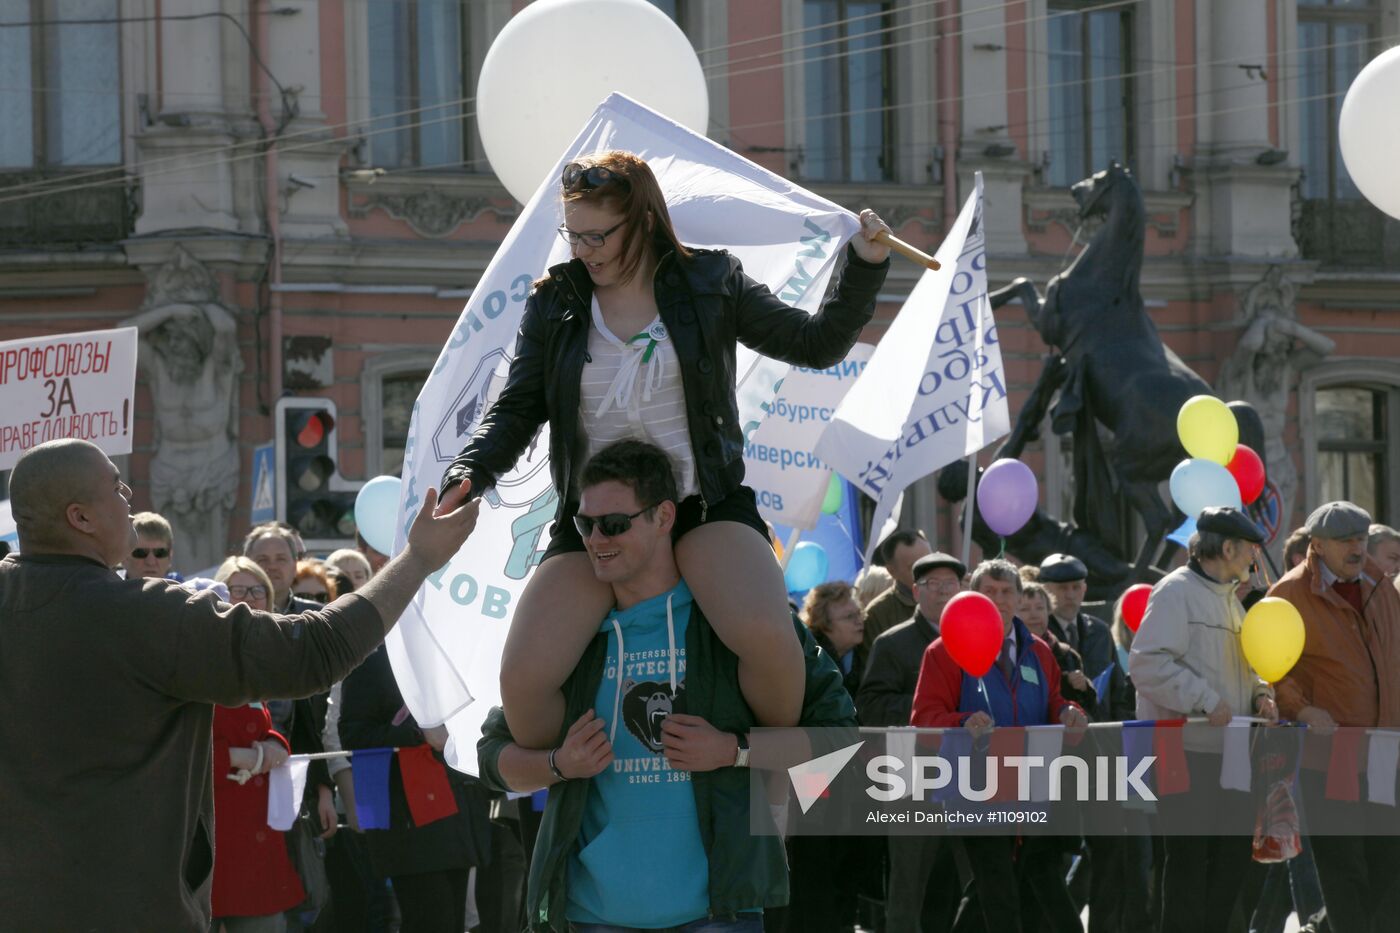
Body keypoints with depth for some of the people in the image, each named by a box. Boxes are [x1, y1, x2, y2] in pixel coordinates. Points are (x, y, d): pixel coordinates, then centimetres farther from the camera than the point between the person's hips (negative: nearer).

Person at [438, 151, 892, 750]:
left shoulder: (711, 284, 5)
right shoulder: (554, 304, 8)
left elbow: (816, 345, 10)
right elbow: (516, 411, 9)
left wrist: (865, 267, -3)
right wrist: (464, 480, -8)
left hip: (706, 507, -2)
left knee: (767, 638, -32)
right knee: (522, 679, -19)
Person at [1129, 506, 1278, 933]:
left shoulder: (1229, 597, 19)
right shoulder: (1177, 591, -11)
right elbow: (1147, 665, -22)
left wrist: (1259, 693, 8)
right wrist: (1206, 701, -24)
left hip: (1228, 751, 9)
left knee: (1234, 850, 11)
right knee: (1190, 855, -6)